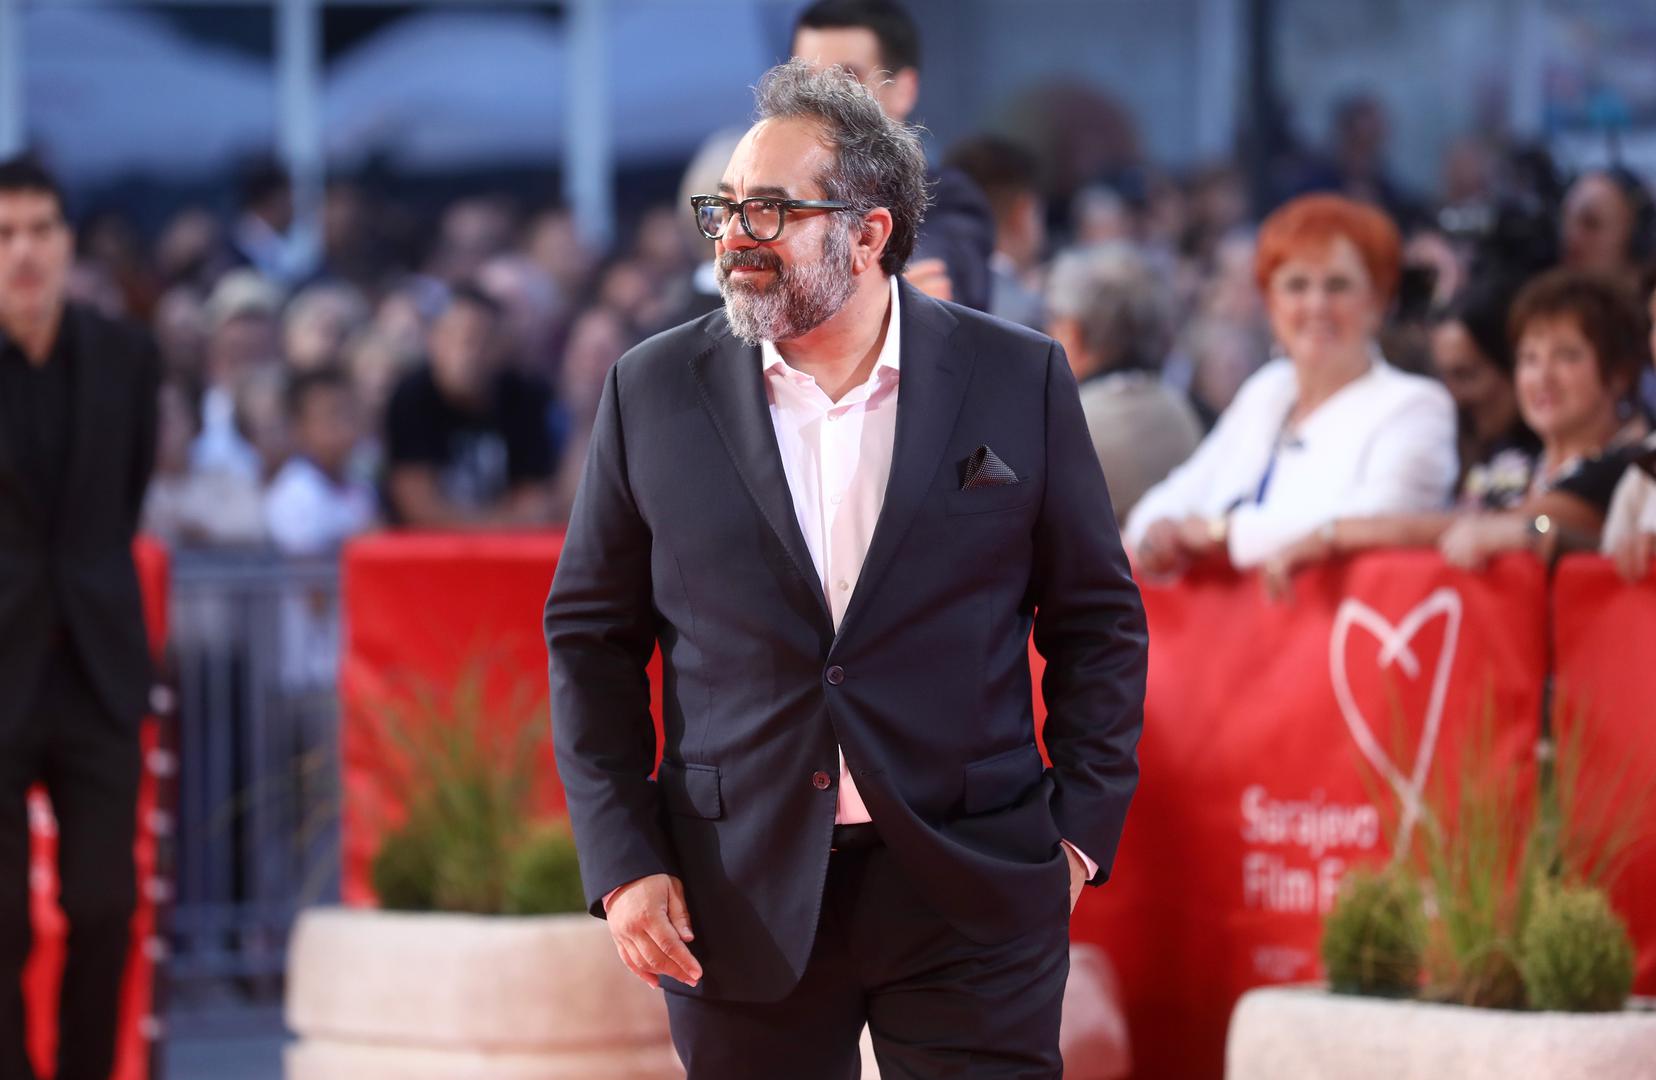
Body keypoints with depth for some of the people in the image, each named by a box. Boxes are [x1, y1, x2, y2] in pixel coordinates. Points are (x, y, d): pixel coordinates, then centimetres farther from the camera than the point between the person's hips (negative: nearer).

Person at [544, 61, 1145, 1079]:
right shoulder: (655, 392, 3)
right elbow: (591, 637, 7)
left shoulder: (1018, 380, 1)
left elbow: (1099, 620, 7)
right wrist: (621, 862, -1)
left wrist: (1081, 833, -1)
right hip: (739, 906, 1)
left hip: (972, 906, -1)